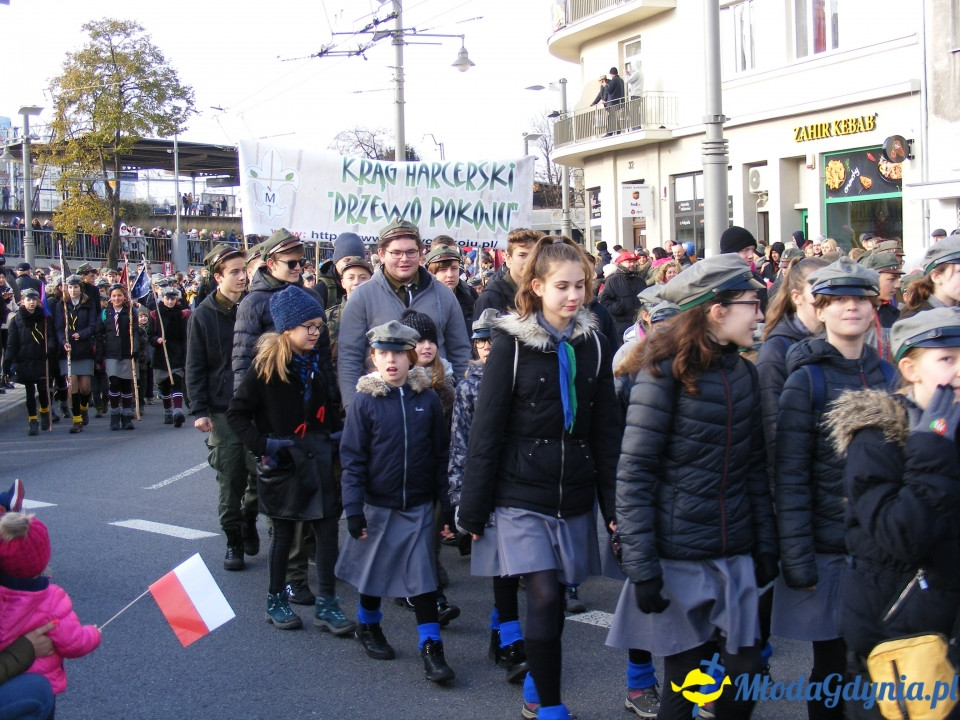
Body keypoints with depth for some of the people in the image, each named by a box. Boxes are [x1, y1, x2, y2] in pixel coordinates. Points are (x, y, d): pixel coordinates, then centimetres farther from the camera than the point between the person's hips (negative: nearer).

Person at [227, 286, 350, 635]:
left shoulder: (317, 364, 6)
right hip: (282, 463, -4)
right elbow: (236, 413, -9)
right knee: (284, 533, 7)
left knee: (328, 528, 0)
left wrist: (326, 436, 6)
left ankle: (326, 605, 8)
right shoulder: (265, 366, -10)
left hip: (317, 460, 4)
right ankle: (276, 600, 24)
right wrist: (262, 444, -18)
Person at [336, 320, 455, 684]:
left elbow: (441, 453, 3)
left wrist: (447, 502, 3)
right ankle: (367, 626, 38)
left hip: (419, 505, 1)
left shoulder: (427, 399, -3)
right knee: (374, 570, 15)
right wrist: (353, 509, -11)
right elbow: (352, 458, -7)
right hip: (377, 504, 0)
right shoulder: (364, 401, -8)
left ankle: (432, 647, 7)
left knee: (423, 577, 0)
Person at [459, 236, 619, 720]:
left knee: (554, 597, 10)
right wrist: (473, 510, -6)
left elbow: (604, 431, 7)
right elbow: (486, 430, -6)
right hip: (522, 494, -4)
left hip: (575, 494, 4)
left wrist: (613, 504, 4)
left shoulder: (592, 343, 4)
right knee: (545, 596, -12)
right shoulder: (512, 343, -7)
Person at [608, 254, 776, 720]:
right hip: (677, 554, -5)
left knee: (746, 673, 5)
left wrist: (765, 544, 8)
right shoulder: (665, 370, -12)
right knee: (684, 681, 4)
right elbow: (634, 472, -14)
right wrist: (641, 566, -17)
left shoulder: (743, 373, 8)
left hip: (735, 556, 6)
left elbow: (754, 467, 12)